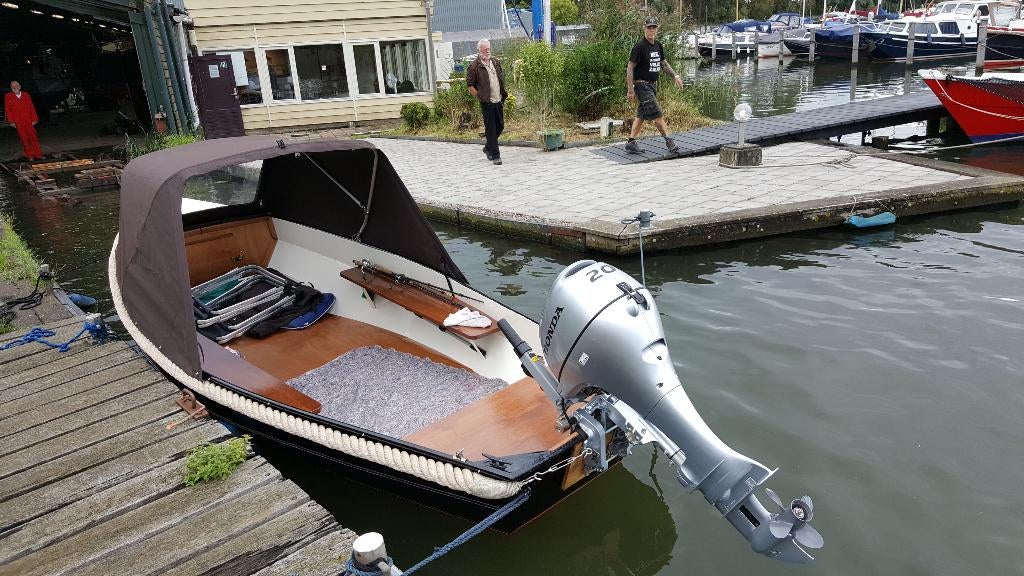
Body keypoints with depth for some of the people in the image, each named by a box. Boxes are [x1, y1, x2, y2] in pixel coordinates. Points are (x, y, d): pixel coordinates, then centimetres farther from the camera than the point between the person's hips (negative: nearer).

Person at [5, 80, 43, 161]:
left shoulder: (26, 95, 6)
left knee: (34, 137, 2)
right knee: (24, 139, 3)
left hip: (29, 121, 1)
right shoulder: (8, 96, 3)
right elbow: (7, 110, 2)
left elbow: (31, 107, 6)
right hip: (18, 123, -1)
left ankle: (38, 155, 9)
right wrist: (11, 121, -3)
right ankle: (29, 156, 9)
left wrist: (34, 119, 0)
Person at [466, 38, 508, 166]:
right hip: (487, 103, -6)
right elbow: (470, 85, -6)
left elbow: (502, 78, 23)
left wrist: (503, 95, 13)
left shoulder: (496, 63, 12)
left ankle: (488, 148, 33)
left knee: (500, 126, 13)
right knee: (491, 129, -4)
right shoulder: (474, 66, -7)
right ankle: (495, 155, 1)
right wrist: (480, 97, -10)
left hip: (499, 101, 6)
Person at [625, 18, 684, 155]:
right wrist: (630, 90, -19)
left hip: (653, 84, 8)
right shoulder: (640, 47, -14)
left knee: (641, 115, 10)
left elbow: (664, 64, 23)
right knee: (657, 114, -10)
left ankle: (631, 142, 15)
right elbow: (630, 68, -14)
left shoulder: (658, 46, 10)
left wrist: (675, 75, 12)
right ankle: (668, 141, -7)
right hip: (642, 85, -8)